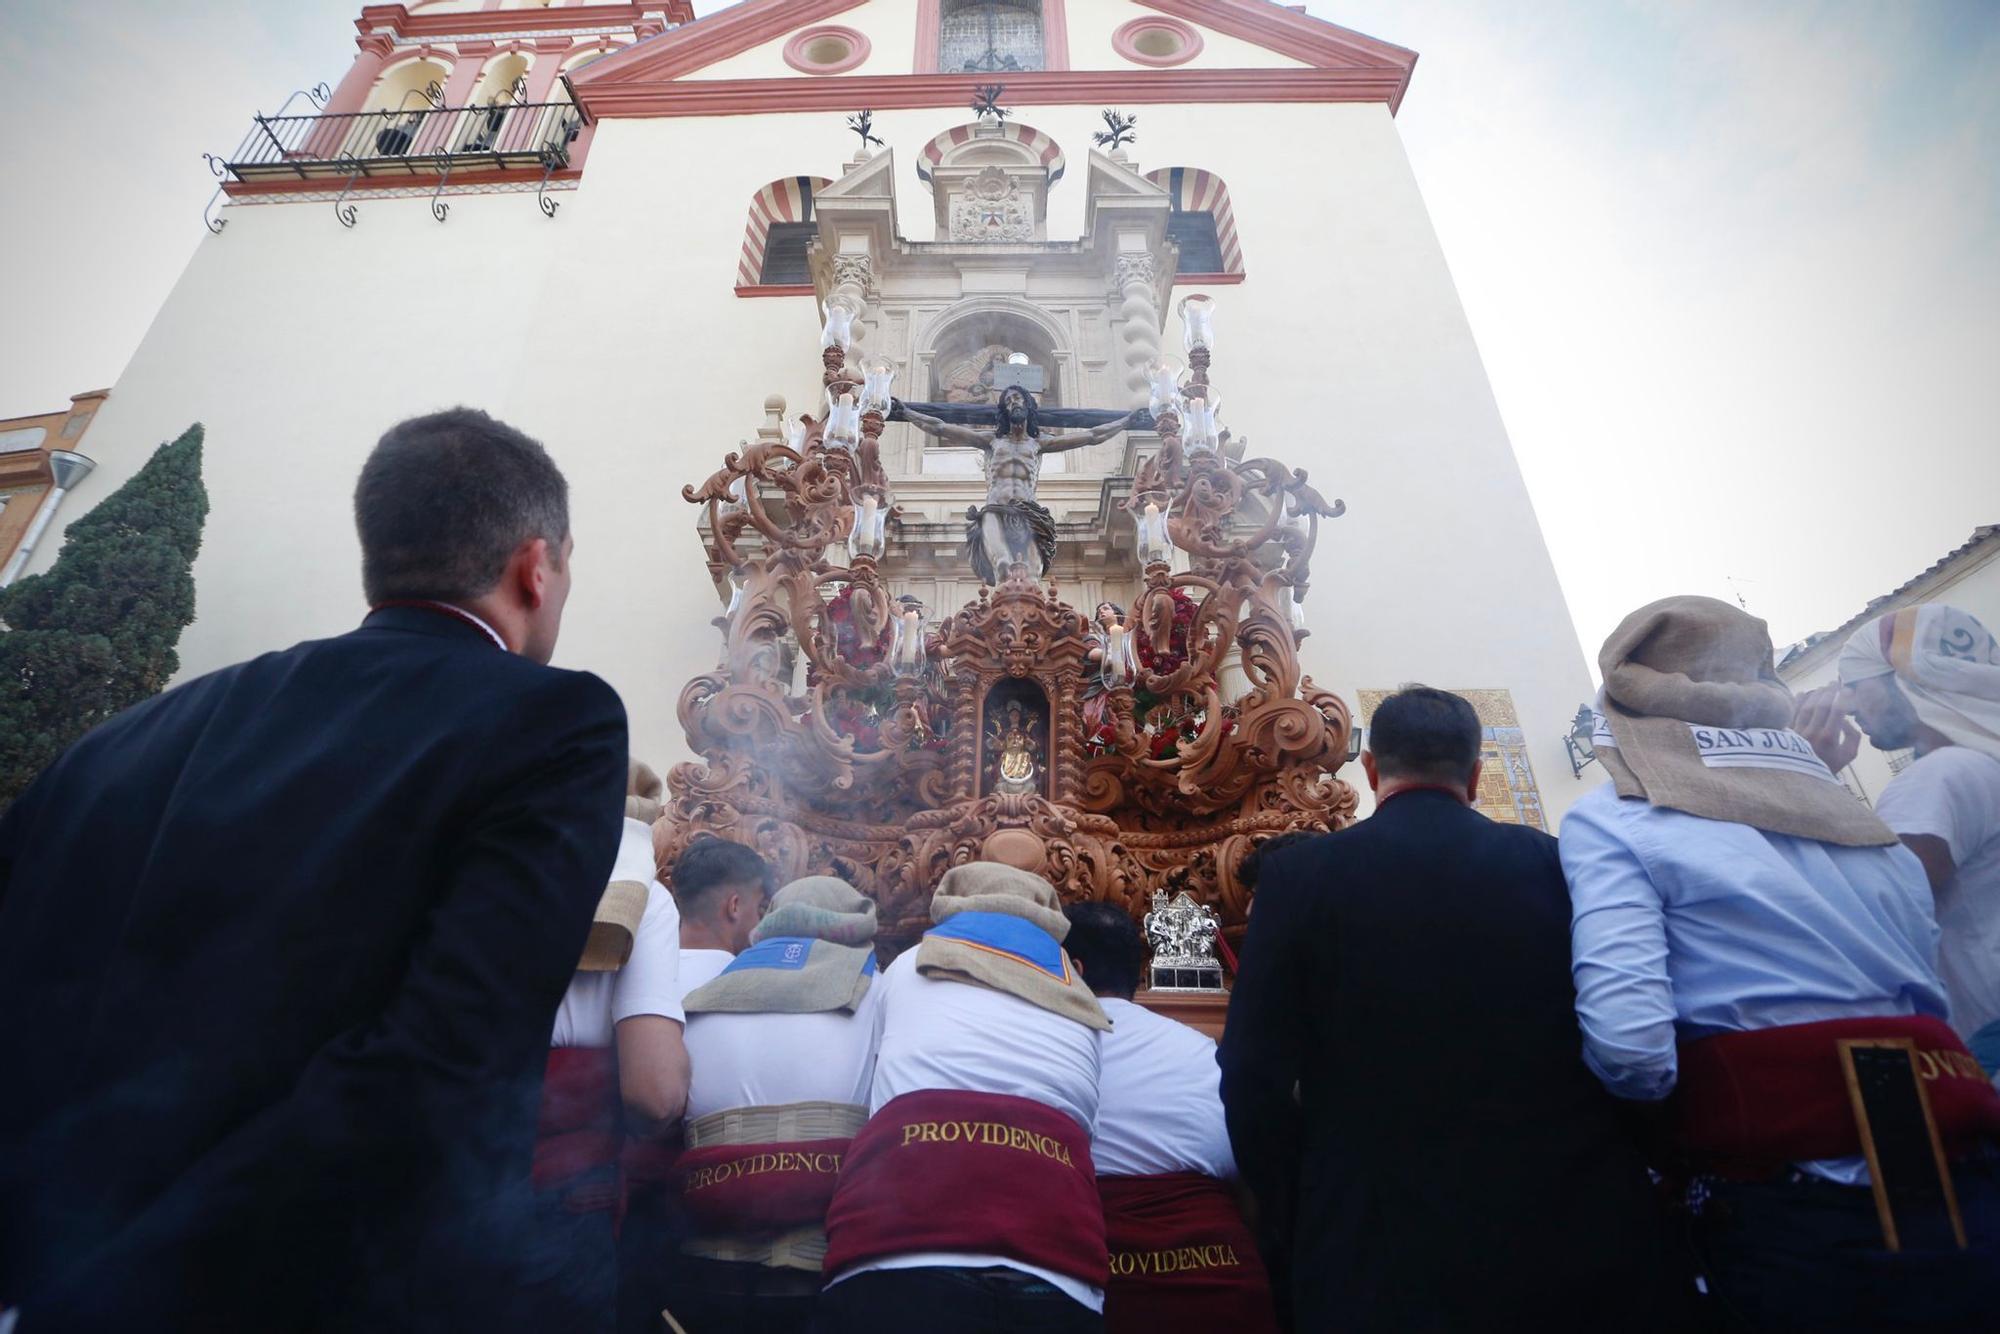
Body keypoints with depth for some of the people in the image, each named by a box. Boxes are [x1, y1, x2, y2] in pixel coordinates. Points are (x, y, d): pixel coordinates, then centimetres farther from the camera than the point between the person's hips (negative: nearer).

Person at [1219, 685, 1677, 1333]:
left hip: (1381, 1252, -2)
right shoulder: (1558, 864, 0)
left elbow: (1254, 1080, -8)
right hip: (1573, 1235, 3)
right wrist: (1609, 1203, 17)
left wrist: (1303, 1227, 4)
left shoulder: (1300, 875, -6)